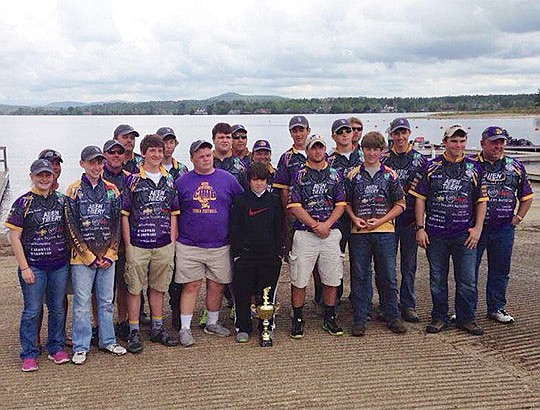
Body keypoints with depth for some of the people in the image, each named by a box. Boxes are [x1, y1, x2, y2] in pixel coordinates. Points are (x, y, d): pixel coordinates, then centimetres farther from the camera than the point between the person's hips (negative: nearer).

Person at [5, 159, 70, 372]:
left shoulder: (61, 200, 7)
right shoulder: (23, 203, -4)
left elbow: (69, 229, 16)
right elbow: (14, 237, -5)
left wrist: (71, 258, 9)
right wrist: (24, 267, -10)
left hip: (60, 265, 3)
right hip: (33, 266, -3)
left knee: (57, 308, 11)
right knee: (32, 310, 2)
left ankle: (56, 348, 25)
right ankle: (29, 354, 14)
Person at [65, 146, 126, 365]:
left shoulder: (112, 190, 6)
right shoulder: (74, 191, -4)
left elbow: (117, 224, 6)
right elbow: (72, 227, -7)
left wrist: (109, 254, -3)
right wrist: (89, 257, -10)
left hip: (107, 256, 3)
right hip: (82, 257, -3)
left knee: (107, 301, 12)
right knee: (82, 303, 2)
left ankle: (108, 341, 25)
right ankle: (80, 347, 13)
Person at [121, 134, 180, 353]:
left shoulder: (169, 181, 9)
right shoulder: (132, 180, -2)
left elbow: (173, 214, 11)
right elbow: (124, 215, -3)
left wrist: (172, 242, 5)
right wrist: (128, 244, -7)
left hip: (164, 245, 3)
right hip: (137, 245, -3)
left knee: (158, 287, 14)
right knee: (134, 288, 3)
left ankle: (157, 329, 26)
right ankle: (134, 332, 14)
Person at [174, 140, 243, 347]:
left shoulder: (227, 179, 5)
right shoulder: (182, 182, 3)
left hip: (220, 245, 2)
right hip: (189, 245, -1)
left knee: (216, 286, 10)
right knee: (191, 286, 0)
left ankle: (212, 323, 28)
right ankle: (185, 328, 10)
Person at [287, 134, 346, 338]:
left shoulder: (335, 175, 11)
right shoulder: (299, 175, 2)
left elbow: (341, 205, 6)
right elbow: (294, 206, -5)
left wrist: (326, 224, -9)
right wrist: (315, 225, -11)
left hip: (330, 233, 3)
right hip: (304, 235, -2)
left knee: (331, 279, 8)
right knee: (299, 279, 0)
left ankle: (329, 318, 23)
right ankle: (297, 319, 14)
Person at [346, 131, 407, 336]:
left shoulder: (390, 175, 5)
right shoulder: (353, 175, 6)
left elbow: (400, 204, 5)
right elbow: (346, 202, 11)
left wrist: (380, 220, -7)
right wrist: (354, 218, -7)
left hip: (385, 232, 0)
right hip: (359, 233, 0)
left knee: (388, 276, 5)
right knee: (359, 277, 4)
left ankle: (393, 317, 18)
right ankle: (359, 320, 12)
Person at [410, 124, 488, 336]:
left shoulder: (474, 168, 7)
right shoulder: (430, 166, 4)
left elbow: (482, 200, 9)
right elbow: (420, 198, 3)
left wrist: (477, 228, -1)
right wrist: (420, 228, -3)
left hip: (465, 234, 0)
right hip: (435, 234, 0)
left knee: (467, 279, 3)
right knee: (437, 279, 8)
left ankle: (466, 318, 18)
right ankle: (439, 317, 21)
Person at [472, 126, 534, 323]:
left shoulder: (515, 167, 7)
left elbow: (527, 195, 16)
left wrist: (518, 218, 7)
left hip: (504, 229, 3)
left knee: (500, 270, 11)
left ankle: (496, 308, 25)